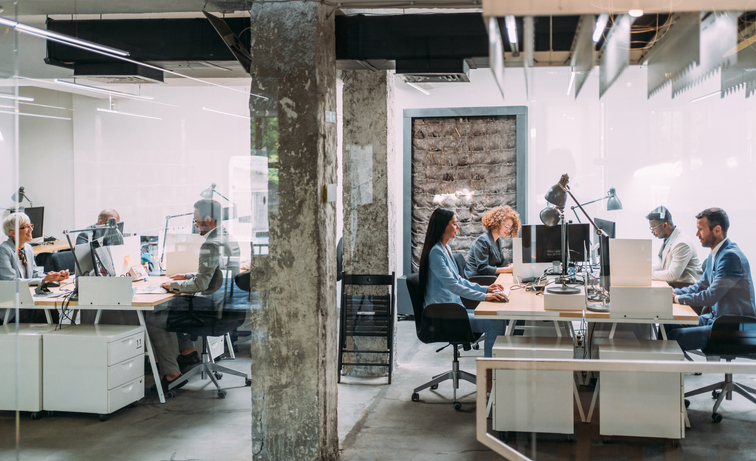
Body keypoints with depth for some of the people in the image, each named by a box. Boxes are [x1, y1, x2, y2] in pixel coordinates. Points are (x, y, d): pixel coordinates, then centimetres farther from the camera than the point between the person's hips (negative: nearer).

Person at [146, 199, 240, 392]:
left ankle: (172, 374, -7)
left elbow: (201, 285, -23)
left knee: (154, 319, -11)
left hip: (210, 307, -11)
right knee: (163, 306, 25)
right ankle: (187, 350, 26)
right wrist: (188, 276, 18)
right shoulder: (228, 239, 10)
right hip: (223, 303, 11)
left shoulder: (210, 245, -22)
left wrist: (174, 285, -9)